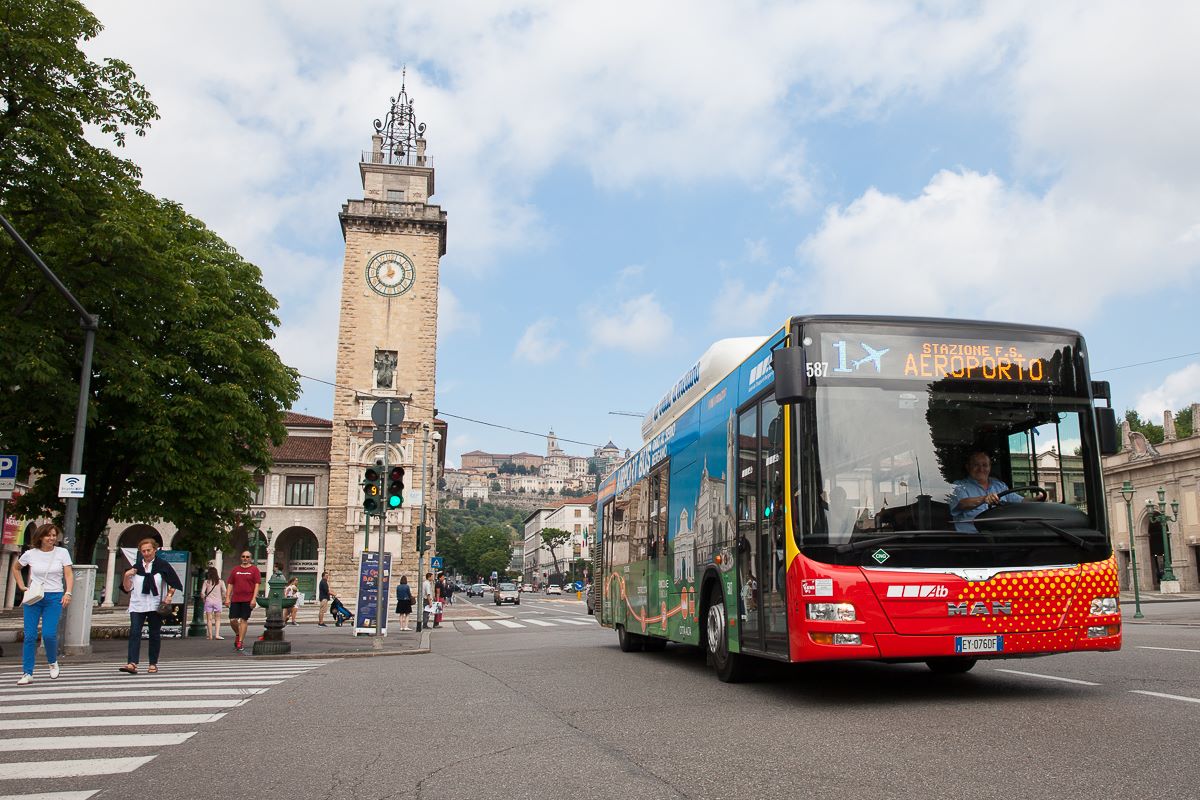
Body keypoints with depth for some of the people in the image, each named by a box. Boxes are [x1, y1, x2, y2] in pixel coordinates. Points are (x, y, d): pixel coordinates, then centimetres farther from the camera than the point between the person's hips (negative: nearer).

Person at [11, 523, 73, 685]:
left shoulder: (62, 552, -1)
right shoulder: (31, 554, 2)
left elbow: (69, 575, -4)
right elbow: (15, 567, 20)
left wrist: (68, 593, -18)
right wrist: (22, 586, 9)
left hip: (54, 597, -2)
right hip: (33, 598, 2)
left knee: (49, 634, -13)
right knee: (30, 635, -2)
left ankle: (53, 662, 15)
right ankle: (27, 673, 5)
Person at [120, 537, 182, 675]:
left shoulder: (162, 565, 1)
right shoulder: (136, 567, 8)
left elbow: (174, 584, 6)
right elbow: (127, 588, 10)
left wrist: (169, 595, -7)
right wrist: (127, 576, -5)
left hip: (156, 606, -1)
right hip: (137, 605, 2)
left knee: (154, 634, 5)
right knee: (134, 632, -13)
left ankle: (153, 664, 14)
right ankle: (132, 664, -20)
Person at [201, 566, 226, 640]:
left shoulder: (206, 582, -2)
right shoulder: (220, 582, -1)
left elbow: (202, 593, -6)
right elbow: (224, 592, -4)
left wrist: (204, 598, 11)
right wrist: (223, 600, 10)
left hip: (208, 601, 0)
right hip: (218, 601, 0)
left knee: (209, 619, 6)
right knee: (217, 619, 8)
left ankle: (210, 635, 7)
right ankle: (217, 634, -5)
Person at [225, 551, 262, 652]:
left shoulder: (254, 569, 2)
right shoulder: (235, 569, 11)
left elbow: (257, 585, -2)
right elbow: (230, 584, 13)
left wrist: (254, 599, -11)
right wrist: (228, 598, 4)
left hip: (248, 600, -3)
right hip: (235, 599, 3)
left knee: (244, 620, -1)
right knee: (232, 620, -2)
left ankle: (240, 643, 5)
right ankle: (238, 634, 27)